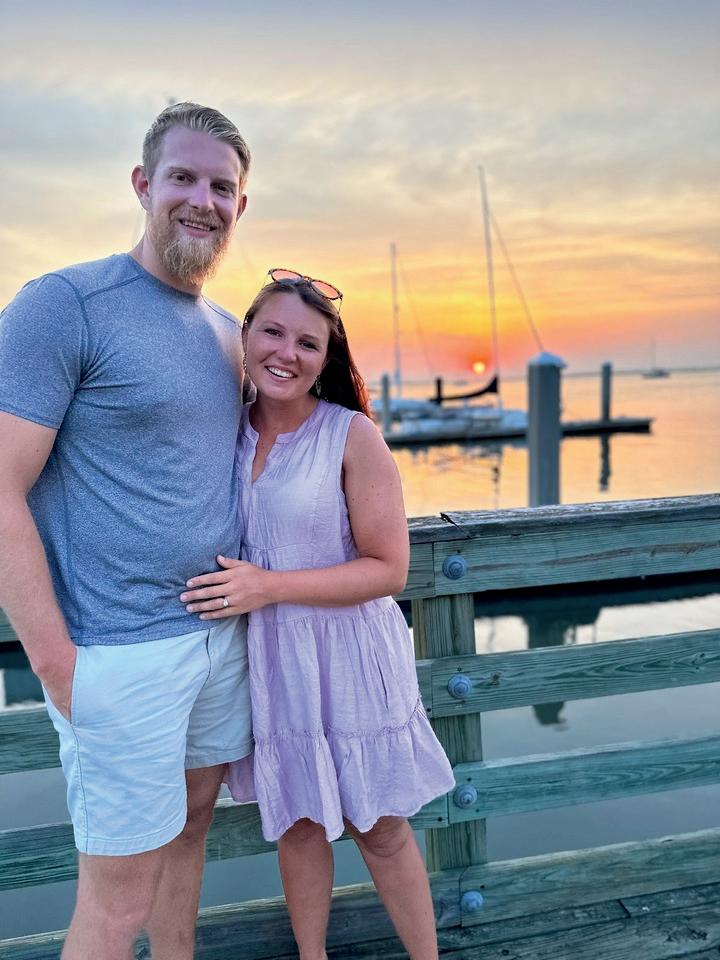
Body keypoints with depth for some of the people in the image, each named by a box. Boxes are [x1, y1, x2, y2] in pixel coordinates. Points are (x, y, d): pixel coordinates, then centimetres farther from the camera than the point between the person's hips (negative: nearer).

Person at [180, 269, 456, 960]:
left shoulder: (353, 436, -13)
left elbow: (388, 568, -14)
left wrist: (268, 586, -20)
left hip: (348, 657, -3)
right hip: (266, 656, 4)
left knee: (380, 830, 13)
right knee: (295, 822, 20)